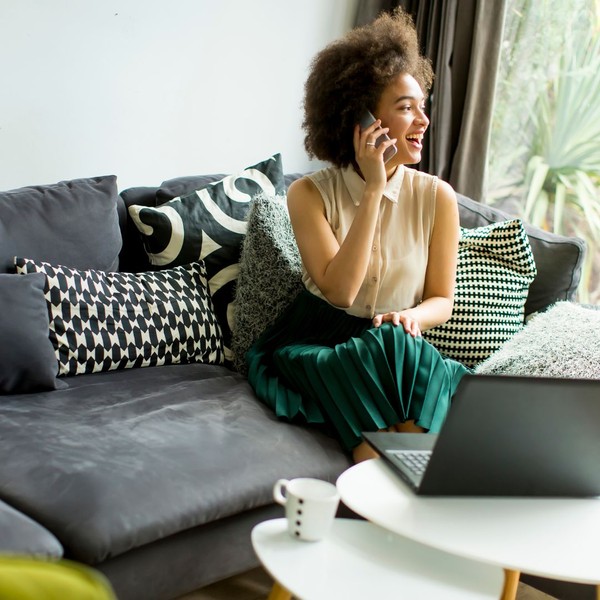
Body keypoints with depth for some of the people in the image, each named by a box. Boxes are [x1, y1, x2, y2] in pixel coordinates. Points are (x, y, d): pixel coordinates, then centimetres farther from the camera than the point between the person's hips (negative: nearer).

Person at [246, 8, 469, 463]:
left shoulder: (437, 198, 0)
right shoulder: (310, 194, -5)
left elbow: (442, 300, 7)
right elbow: (340, 291, -18)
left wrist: (413, 316, -18)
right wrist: (374, 190, -20)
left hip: (400, 349, 2)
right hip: (318, 348, -2)